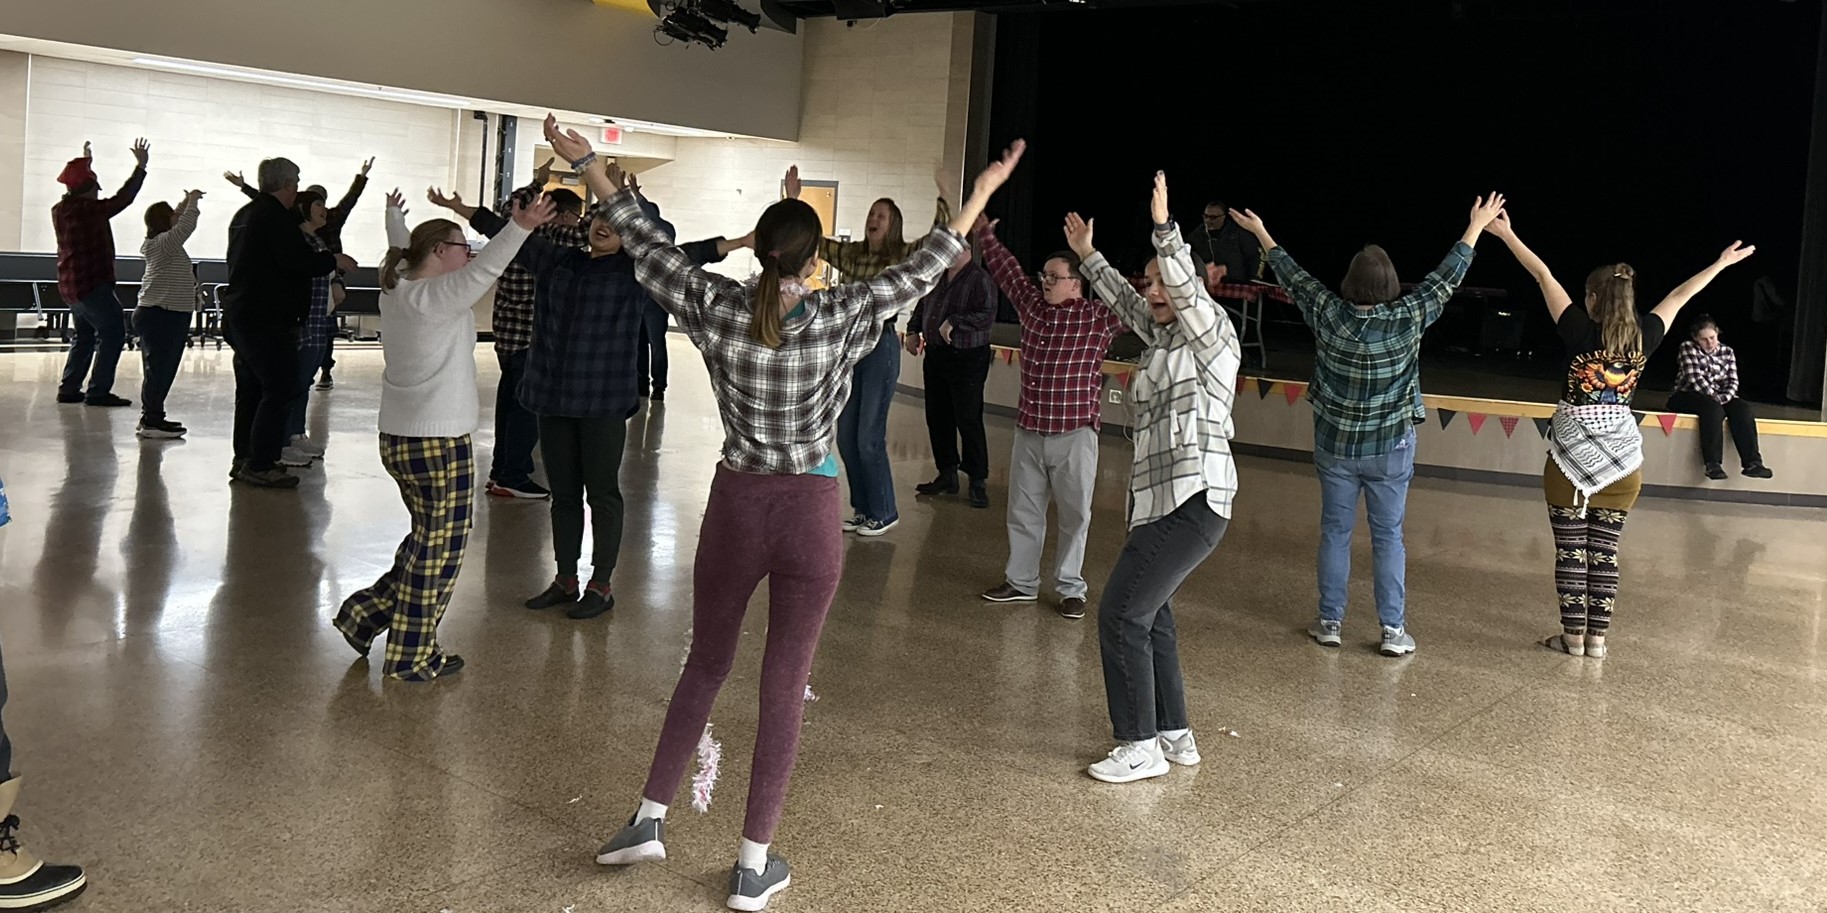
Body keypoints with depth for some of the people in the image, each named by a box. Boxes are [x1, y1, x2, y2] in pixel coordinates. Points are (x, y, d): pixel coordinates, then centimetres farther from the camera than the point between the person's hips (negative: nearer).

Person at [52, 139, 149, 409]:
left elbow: (79, 192, 30)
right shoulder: (88, 210, -17)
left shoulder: (61, 209, 10)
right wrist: (141, 166, -14)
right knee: (113, 332, -5)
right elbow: (122, 199, -19)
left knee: (85, 336, 19)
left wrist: (85, 164, 42)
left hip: (71, 285, 10)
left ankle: (69, 388, 18)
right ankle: (98, 391, -8)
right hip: (92, 284, -10)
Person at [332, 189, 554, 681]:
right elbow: (483, 271, -32)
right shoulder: (434, 296, -16)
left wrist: (394, 219, 50)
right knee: (439, 549, 2)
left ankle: (367, 614, 23)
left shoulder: (397, 288, 10)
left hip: (397, 437, 10)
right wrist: (520, 228, -42)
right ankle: (412, 656, 10)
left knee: (428, 541, 22)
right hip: (440, 440, -10)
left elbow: (400, 251, 30)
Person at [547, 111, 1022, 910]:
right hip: (810, 514, -2)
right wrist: (982, 192, 3)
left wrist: (589, 166, 12)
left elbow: (648, 245, 2)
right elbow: (919, 272, -5)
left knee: (705, 667, 20)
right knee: (784, 688, 7)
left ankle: (648, 821, 26)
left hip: (735, 506, 2)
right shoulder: (839, 318, -12)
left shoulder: (719, 309, -7)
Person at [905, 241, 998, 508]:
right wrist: (913, 330, 9)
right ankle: (947, 475, 24)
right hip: (935, 356, 8)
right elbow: (921, 306, 23)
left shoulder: (980, 280, -11)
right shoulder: (937, 277, 10)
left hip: (967, 358, -7)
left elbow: (987, 315, -22)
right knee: (937, 418, 11)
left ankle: (977, 482, 2)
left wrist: (954, 322, -24)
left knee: (968, 419, -6)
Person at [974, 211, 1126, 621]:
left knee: (1074, 515, 4)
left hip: (1075, 434, -5)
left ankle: (1072, 589, 16)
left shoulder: (1099, 317, -6)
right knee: (1023, 510, 13)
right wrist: (984, 233, 21)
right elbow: (1006, 269, 18)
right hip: (1028, 431, 5)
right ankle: (1021, 582, 25)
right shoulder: (1031, 304, 8)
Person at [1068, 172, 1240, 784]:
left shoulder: (1211, 335, -8)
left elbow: (1187, 290, -27)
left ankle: (1141, 747, 0)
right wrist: (1087, 255, 39)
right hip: (1163, 498, 10)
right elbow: (1127, 302, 32)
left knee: (1121, 615, -9)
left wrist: (1164, 228, -36)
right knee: (1149, 614, 16)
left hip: (1192, 501, -10)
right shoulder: (1163, 335, 15)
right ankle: (1175, 735, 26)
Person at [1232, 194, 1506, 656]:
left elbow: (1293, 276, 1)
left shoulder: (1328, 316, -12)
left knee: (1334, 531, 10)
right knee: (1388, 537, 7)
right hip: (1390, 449, -1)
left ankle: (1330, 622, 16)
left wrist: (1261, 233, 16)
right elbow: (1447, 277, -2)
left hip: (1335, 446, 1)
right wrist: (1477, 226, 12)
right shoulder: (1408, 320, -14)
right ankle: (1393, 630, 10)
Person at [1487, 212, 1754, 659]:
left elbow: (1543, 275, -4)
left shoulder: (1581, 332, -9)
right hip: (1622, 460, 4)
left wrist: (1507, 234, 2)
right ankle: (1597, 638, 12)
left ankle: (1573, 636, 8)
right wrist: (1721, 264, 32)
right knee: (1605, 553, 8)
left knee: (1571, 551, 4)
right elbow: (1679, 296, 16)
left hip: (1573, 456, -3)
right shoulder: (1644, 337, 0)